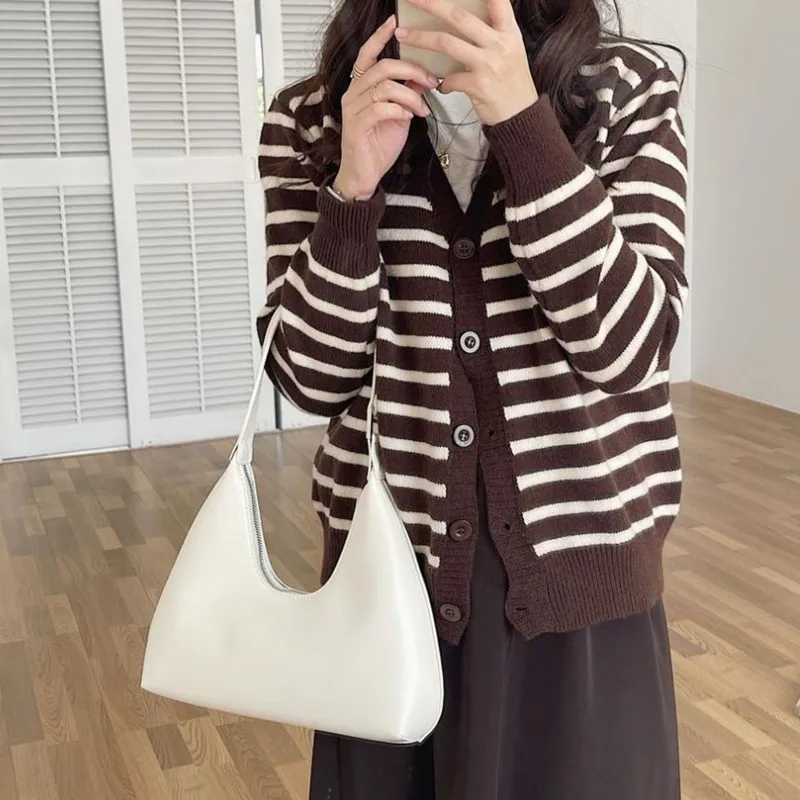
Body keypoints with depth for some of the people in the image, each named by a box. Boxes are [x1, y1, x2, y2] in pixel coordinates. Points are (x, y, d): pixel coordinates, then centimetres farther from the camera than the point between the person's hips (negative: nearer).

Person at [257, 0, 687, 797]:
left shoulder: (628, 90, -5)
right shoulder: (309, 121, -2)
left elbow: (625, 348, -16)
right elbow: (313, 380, -5)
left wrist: (522, 119, -22)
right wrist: (355, 189, -18)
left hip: (576, 558, -1)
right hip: (390, 560, 1)